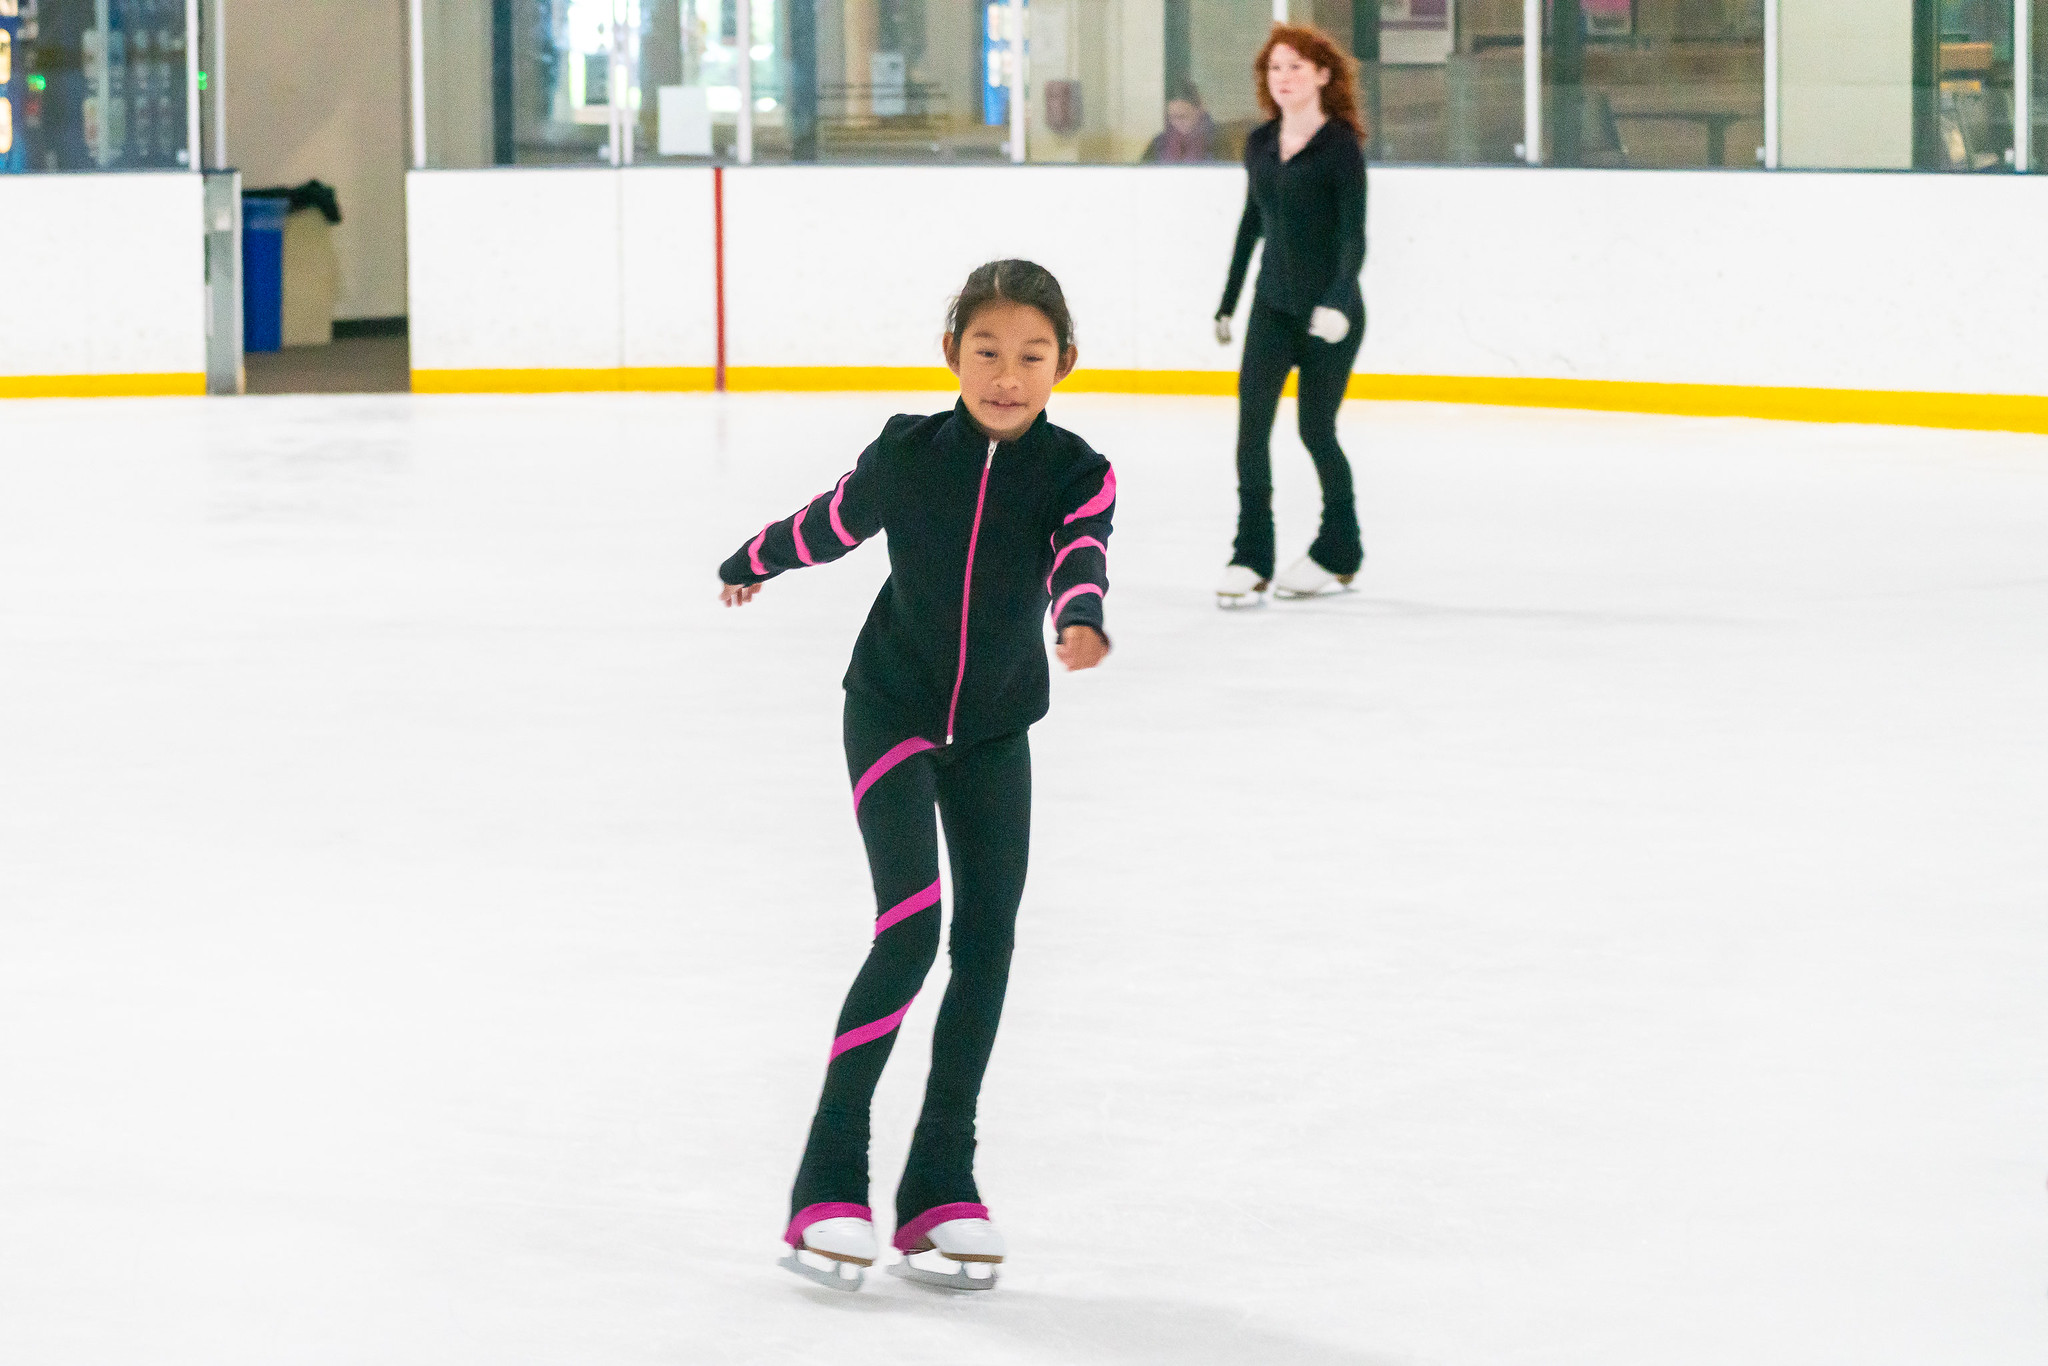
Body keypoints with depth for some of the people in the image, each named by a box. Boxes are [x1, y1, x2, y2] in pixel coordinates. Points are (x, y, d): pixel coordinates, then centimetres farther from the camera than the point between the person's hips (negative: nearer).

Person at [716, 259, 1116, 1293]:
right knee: (910, 928, -16)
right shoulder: (906, 455, -13)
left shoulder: (1075, 473, -12)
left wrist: (1082, 619, -54)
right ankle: (829, 1181, -12)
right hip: (892, 714, -3)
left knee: (987, 941, 1)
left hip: (995, 729, 3)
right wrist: (750, 564, 26)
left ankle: (940, 1186, 12)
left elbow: (1080, 555, -31)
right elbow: (830, 524, 7)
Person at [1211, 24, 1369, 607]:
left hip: (1328, 312, -5)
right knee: (1252, 416, -10)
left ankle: (1338, 551, 24)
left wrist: (1337, 302, -32)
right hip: (1273, 303, 5)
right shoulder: (1260, 144, 7)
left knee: (1316, 429, 4)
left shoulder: (1340, 145, -11)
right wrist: (1227, 303, 22)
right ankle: (1250, 559, -11)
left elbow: (1353, 236, -17)